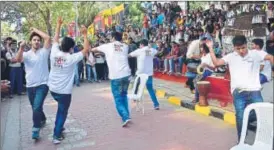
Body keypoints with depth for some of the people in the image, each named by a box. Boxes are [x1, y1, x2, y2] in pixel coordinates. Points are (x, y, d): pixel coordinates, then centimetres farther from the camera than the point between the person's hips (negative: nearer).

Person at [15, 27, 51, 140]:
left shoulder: (44, 52, -1)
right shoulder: (26, 54, 3)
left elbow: (48, 38, -13)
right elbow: (18, 60, -19)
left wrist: (35, 30, -4)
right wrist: (21, 47, -34)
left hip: (42, 85, -4)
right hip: (30, 86, 4)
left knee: (37, 107, -18)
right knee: (35, 108, 19)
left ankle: (36, 130, -5)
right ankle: (43, 119, 47)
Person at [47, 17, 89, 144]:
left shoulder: (54, 53, -5)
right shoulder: (72, 58, -17)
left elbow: (55, 40, 10)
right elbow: (86, 49, -11)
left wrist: (58, 25, 15)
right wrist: (85, 35, -6)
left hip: (53, 89, 6)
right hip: (64, 91, -6)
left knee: (61, 108, 30)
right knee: (63, 112, 8)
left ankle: (58, 127, 38)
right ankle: (57, 136, 11)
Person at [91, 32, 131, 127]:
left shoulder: (108, 46, 7)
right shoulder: (125, 46, 14)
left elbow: (94, 49, 24)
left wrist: (90, 49, 46)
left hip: (115, 76, -4)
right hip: (126, 74, 4)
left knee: (118, 99, 3)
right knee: (124, 95, 20)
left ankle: (125, 117, -10)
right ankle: (126, 116, 22)